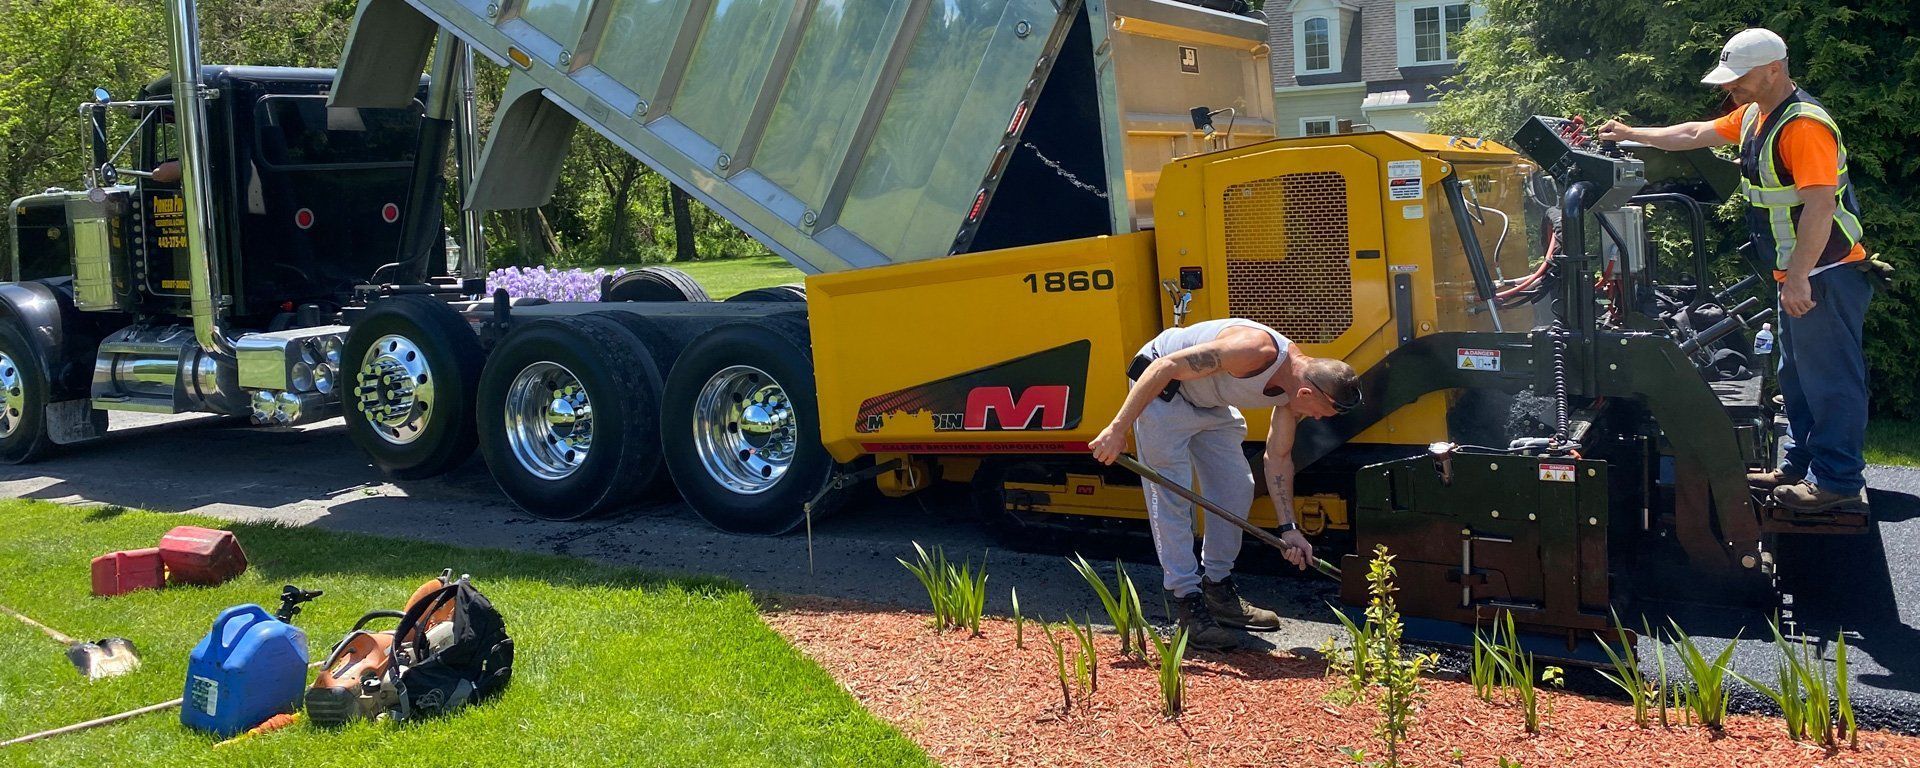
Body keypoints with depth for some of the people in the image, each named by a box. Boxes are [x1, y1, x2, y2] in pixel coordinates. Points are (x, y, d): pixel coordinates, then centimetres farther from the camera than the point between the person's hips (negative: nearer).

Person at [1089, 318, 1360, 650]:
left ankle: (1219, 590, 20)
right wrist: (1118, 428, -31)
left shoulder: (1295, 385, -8)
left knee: (1238, 488, 8)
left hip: (1210, 404, 9)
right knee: (1171, 498, -11)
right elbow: (1165, 367, -33)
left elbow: (1278, 457, 3)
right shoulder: (1256, 350, -35)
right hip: (1162, 389, -9)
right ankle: (1189, 604, -5)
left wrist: (1288, 528, -1)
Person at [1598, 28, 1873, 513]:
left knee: (1829, 376, -5)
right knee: (1797, 376, 17)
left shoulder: (1805, 126, -21)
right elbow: (1695, 135, 26)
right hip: (1798, 273, 11)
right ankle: (1802, 467, 26)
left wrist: (1798, 277, -26)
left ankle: (1838, 481, 1)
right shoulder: (1754, 116, 11)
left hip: (1826, 273, -11)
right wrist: (1632, 135, 26)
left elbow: (1820, 206, -26)